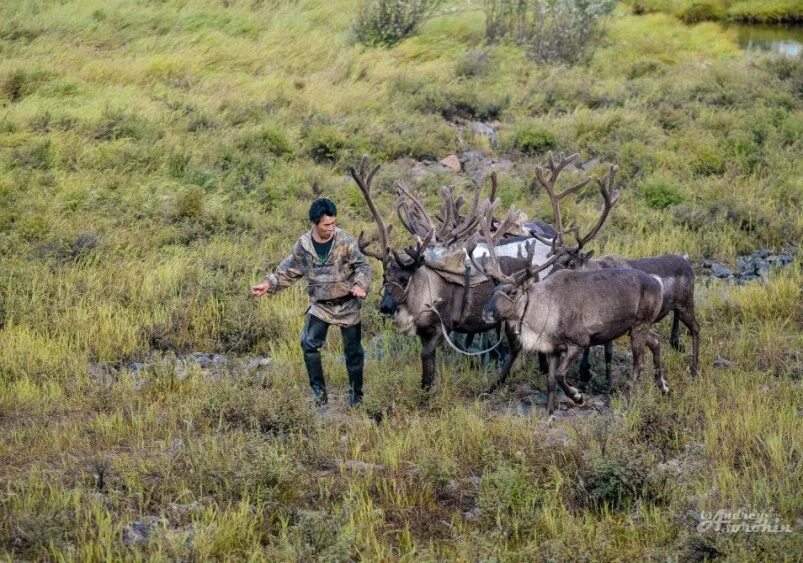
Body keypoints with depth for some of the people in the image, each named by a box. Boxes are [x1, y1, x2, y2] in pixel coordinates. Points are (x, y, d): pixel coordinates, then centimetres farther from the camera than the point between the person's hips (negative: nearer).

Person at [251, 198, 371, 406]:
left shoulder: (345, 241, -14)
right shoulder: (303, 245, -6)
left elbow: (362, 266, -12)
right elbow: (289, 271, 4)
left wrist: (360, 285, -32)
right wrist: (269, 284, -7)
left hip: (347, 304, -2)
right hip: (320, 304, 2)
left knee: (353, 349, 6)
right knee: (309, 343, -12)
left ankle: (356, 394, 22)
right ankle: (319, 391, 1)